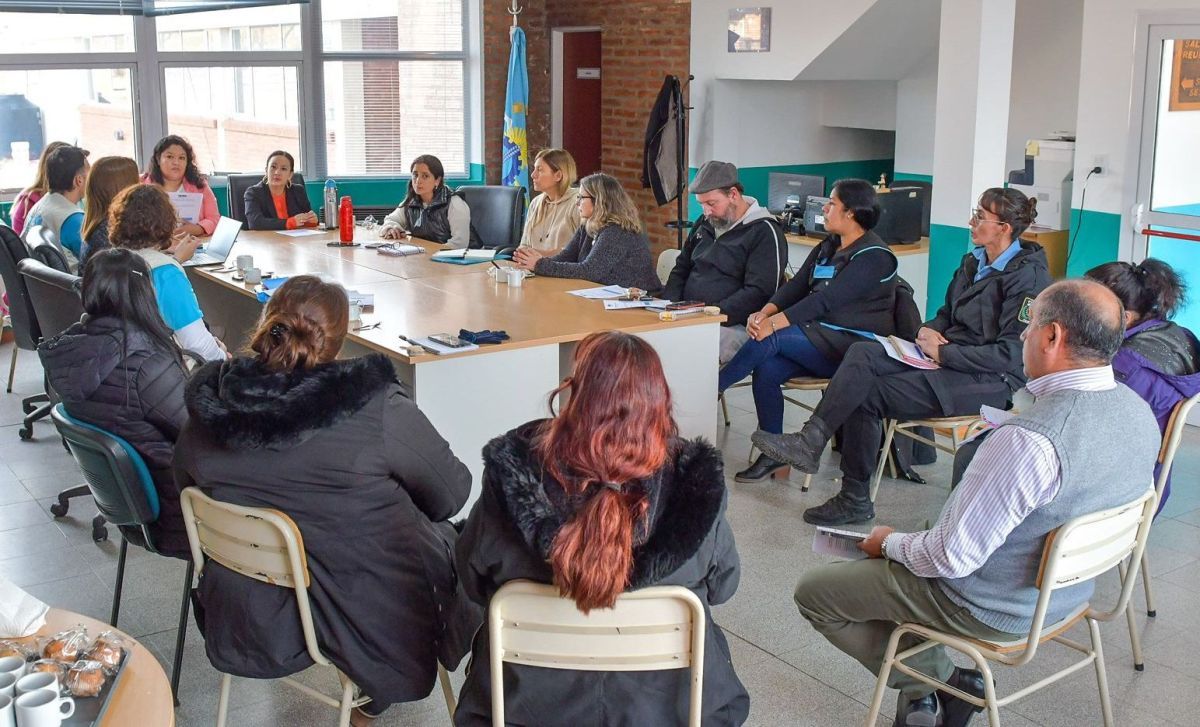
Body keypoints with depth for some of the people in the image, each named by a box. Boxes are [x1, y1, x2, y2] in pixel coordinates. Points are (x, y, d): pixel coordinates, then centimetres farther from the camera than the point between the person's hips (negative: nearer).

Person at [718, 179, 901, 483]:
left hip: (853, 347, -7)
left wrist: (774, 323, -27)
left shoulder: (873, 256, -13)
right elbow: (797, 286, 7)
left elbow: (827, 300, -22)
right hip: (822, 341, 7)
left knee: (772, 339, -25)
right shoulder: (828, 247, 15)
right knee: (766, 369, -19)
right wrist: (764, 313, -12)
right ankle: (774, 456, -9)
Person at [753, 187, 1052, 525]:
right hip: (948, 359, 8)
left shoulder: (1027, 277, -13)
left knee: (868, 393, -21)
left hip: (990, 381, -8)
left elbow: (1010, 355, -18)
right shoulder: (974, 261, 14)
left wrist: (942, 352, -16)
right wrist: (928, 330, -1)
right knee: (862, 353, -17)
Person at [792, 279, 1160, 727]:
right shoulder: (1138, 411, -8)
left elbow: (953, 557, -27)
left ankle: (928, 686, 11)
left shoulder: (1029, 440, -35)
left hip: (993, 612, -8)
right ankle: (940, 681, 19)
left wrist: (889, 544, -7)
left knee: (813, 592, 6)